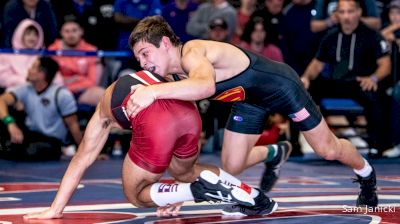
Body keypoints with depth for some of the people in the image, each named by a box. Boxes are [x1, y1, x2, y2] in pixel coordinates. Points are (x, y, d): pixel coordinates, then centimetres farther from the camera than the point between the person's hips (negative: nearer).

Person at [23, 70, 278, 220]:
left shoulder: (105, 107, 35)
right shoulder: (159, 79, 42)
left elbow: (81, 161, 37)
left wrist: (55, 210, 41)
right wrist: (175, 197, 49)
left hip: (157, 123, -4)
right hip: (188, 112, 4)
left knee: (136, 195, 20)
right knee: (185, 171, 35)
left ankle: (198, 190, -3)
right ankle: (251, 193, 21)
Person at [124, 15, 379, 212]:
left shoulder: (192, 54, -35)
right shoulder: (175, 78, -10)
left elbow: (206, 86, -60)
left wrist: (154, 91, -68)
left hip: (281, 85, -7)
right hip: (249, 101, 7)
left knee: (328, 150, 6)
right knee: (232, 167, 4)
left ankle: (366, 173, 38)